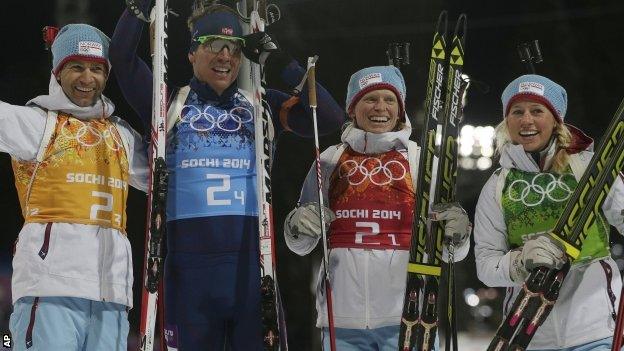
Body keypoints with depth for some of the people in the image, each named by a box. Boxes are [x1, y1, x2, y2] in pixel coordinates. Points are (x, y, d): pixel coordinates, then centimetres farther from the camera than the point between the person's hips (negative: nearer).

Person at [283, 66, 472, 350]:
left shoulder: (420, 159, 6)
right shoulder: (330, 159, 9)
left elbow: (453, 253, 4)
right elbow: (300, 246, 13)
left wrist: (457, 232, -17)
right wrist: (298, 224, -9)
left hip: (408, 316, -1)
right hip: (342, 317, 1)